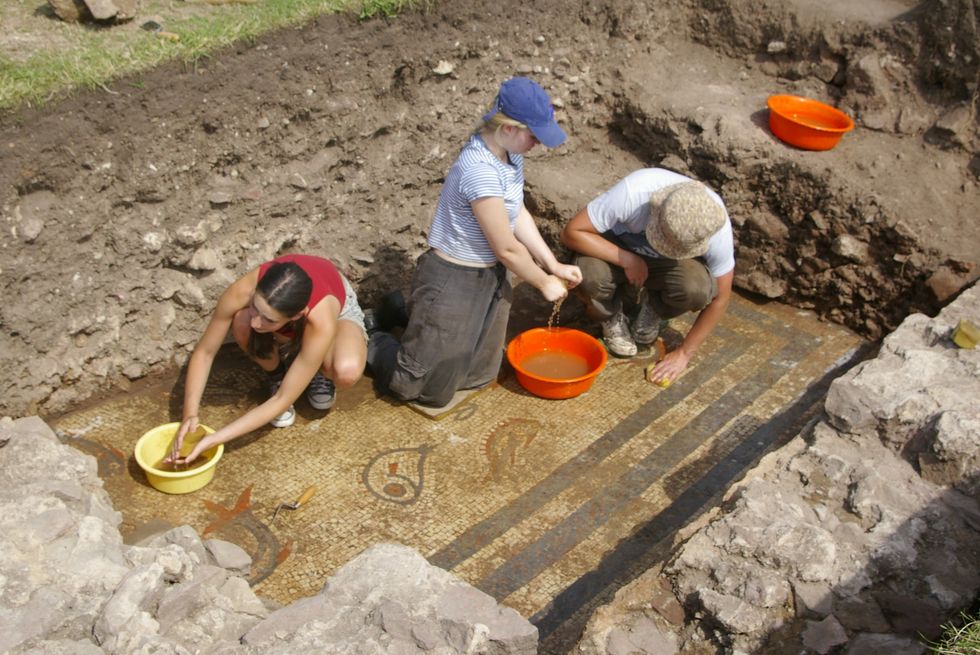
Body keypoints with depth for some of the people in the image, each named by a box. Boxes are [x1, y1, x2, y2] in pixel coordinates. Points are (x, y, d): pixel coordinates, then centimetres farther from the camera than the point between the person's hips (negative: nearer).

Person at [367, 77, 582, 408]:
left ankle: (410, 316, 38)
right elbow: (507, 248, -22)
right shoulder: (481, 171, -30)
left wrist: (553, 265, 4)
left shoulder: (510, 153, -3)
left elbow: (518, 214, 8)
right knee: (428, 389, 4)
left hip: (489, 278, 9)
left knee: (479, 375, 23)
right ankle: (372, 345, 29)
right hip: (453, 282, -9)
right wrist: (544, 283, -7)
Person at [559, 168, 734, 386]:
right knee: (589, 275, -35)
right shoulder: (633, 192, -37)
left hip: (666, 266, 1)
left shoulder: (716, 227, -29)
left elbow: (720, 297, -15)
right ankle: (612, 317, 0)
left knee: (697, 288, -33)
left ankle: (653, 311, 3)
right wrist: (628, 260, -34)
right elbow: (572, 232, -29)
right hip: (620, 252, -1)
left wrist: (684, 352, -14)